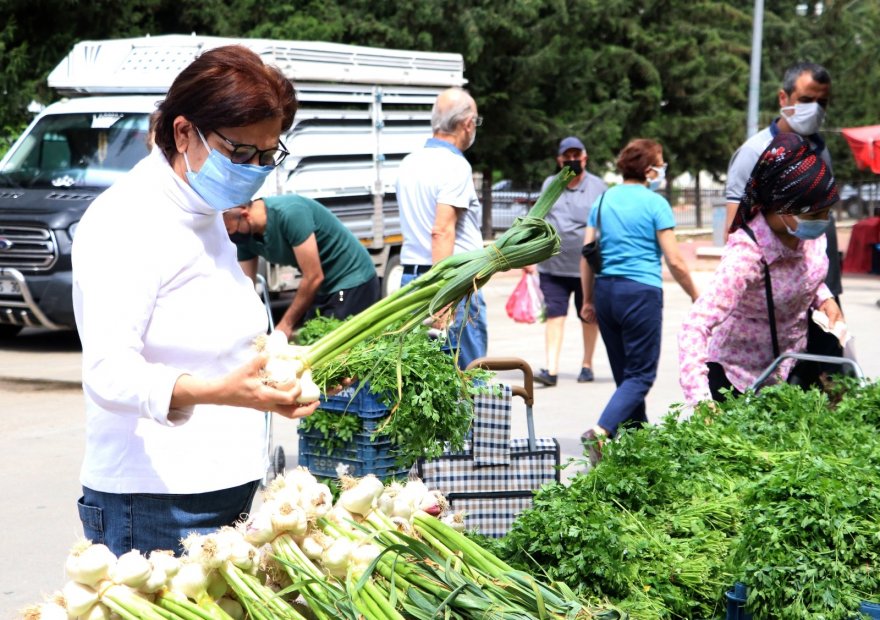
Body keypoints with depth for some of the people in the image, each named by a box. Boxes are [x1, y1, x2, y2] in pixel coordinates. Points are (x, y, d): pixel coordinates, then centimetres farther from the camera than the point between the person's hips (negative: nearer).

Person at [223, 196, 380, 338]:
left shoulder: (289, 213, -28)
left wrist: (286, 324, -17)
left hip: (352, 283, -8)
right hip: (323, 289, 8)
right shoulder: (246, 237, -4)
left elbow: (313, 277, -25)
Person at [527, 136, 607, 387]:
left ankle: (587, 365, 25)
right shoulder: (549, 185, 9)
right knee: (554, 315, -7)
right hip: (553, 265, 2)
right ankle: (551, 369, -12)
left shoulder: (597, 187, -1)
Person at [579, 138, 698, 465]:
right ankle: (601, 431, -21)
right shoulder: (655, 203, -5)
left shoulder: (603, 200, 10)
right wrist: (696, 297, 7)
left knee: (625, 372, 16)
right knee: (640, 375, -2)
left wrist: (588, 300, 18)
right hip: (641, 291, -6)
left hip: (605, 290, 6)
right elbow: (674, 261, -6)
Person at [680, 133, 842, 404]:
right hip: (739, 378, -6)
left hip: (790, 371, 7)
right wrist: (699, 400, -54)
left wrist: (824, 298, -7)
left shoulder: (811, 234, -13)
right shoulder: (746, 255, -34)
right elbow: (695, 327, -43)